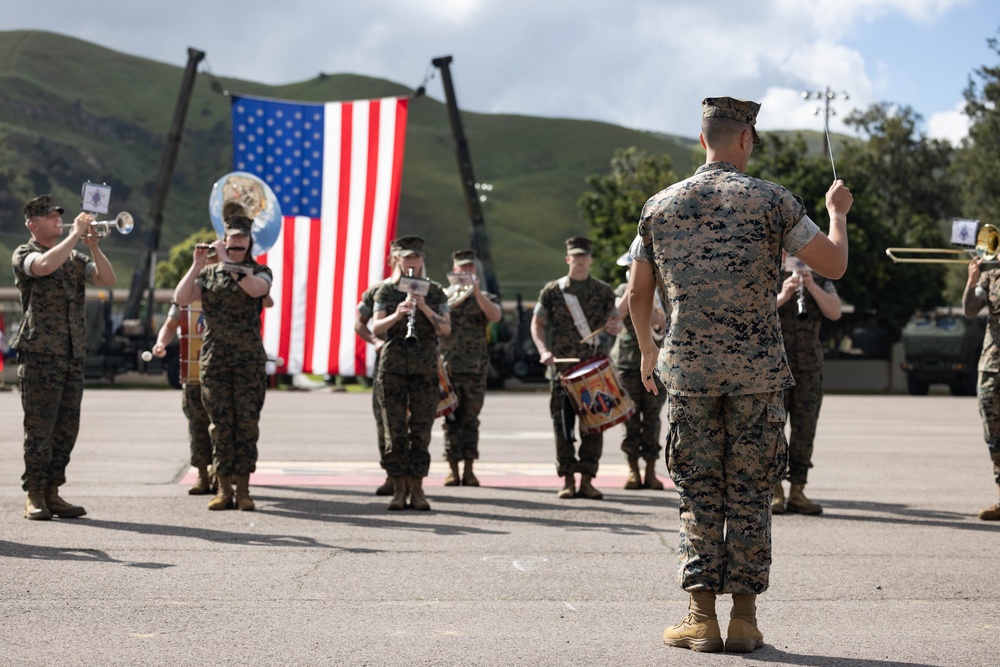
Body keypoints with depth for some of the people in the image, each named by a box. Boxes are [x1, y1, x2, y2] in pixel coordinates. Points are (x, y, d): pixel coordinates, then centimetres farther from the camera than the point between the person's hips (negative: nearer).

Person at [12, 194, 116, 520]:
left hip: (73, 357, 6)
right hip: (39, 355, -6)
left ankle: (52, 493, 13)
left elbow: (107, 279, 4)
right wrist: (75, 234, -16)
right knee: (39, 427, -6)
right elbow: (45, 266, -23)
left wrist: (93, 245, -7)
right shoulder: (24, 255, 0)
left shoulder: (75, 258, 18)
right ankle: (34, 496, 0)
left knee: (66, 428, 6)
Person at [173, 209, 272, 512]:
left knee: (247, 423, -2)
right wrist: (197, 264, -8)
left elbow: (255, 288, -19)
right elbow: (180, 299, -2)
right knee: (220, 423, 2)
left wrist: (227, 261, -16)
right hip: (214, 358, 1)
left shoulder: (260, 272, 6)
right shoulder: (208, 273, 11)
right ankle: (223, 489, 6)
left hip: (249, 358, -1)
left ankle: (243, 489, 2)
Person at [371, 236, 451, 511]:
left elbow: (446, 328, -2)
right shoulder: (386, 291, 7)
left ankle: (417, 489, 6)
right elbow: (375, 328, -4)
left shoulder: (435, 291, 8)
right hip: (392, 367, 0)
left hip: (425, 369, 0)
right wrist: (397, 315, -22)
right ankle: (399, 489, 6)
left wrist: (424, 307, -15)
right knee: (395, 431, 0)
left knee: (421, 431, 0)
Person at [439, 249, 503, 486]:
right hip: (447, 366, 0)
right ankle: (453, 469, 3)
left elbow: (495, 316, -9)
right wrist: (452, 300, -13)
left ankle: (469, 470, 5)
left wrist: (476, 291, -15)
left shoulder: (485, 297, 11)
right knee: (452, 419, -1)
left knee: (470, 419, 2)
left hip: (475, 368, 0)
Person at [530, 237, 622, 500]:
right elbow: (537, 323, 7)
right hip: (562, 367, -1)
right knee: (563, 424, -2)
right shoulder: (552, 290, 5)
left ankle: (587, 480, 5)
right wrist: (544, 350, -10)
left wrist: (614, 326, -11)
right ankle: (567, 480, 5)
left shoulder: (603, 291, 9)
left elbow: (616, 324, 13)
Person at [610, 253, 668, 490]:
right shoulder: (622, 290, 9)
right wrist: (632, 289, -12)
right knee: (630, 417, -1)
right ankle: (633, 470, 6)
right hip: (627, 361, 1)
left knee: (652, 416, -1)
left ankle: (651, 471, 4)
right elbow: (618, 314, -9)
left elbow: (663, 323, -3)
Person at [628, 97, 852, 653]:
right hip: (758, 372, -2)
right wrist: (838, 211, 17)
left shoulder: (660, 206, 6)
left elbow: (638, 296, 13)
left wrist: (647, 350, 29)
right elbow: (834, 265, -2)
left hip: (689, 371, 2)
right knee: (750, 495, 5)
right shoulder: (772, 201, -3)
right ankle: (744, 618, 7)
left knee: (700, 494, 7)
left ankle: (701, 618, 5)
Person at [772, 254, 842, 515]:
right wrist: (782, 296, -20)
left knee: (804, 430, 0)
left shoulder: (819, 279, 14)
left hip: (809, 367, 3)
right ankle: (774, 491, -1)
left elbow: (835, 312, 0)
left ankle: (797, 491, 4)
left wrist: (812, 286, -12)